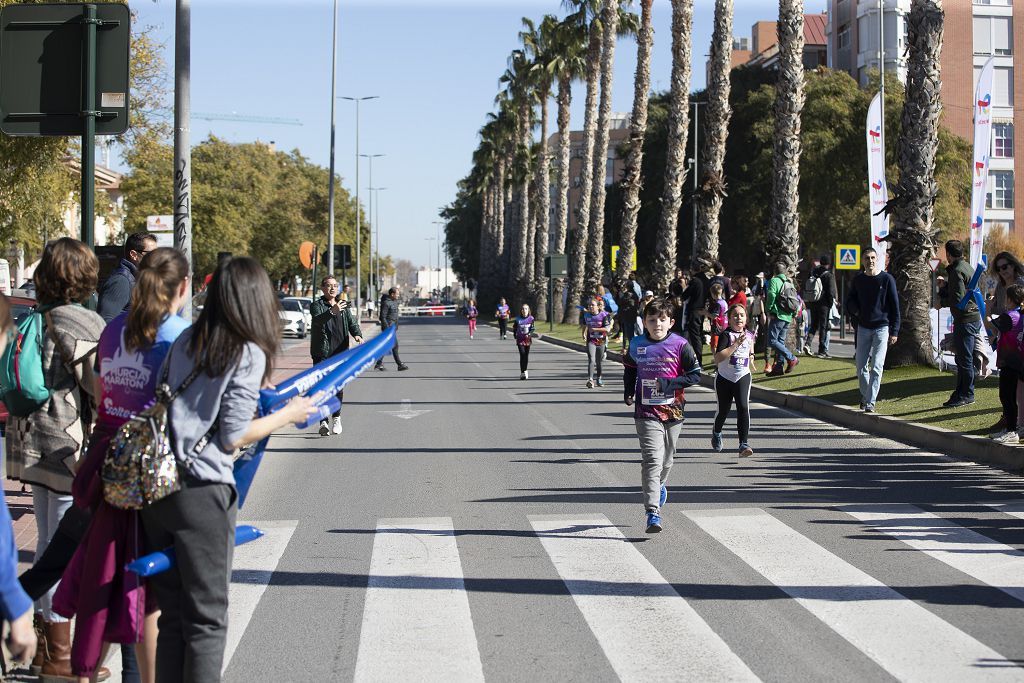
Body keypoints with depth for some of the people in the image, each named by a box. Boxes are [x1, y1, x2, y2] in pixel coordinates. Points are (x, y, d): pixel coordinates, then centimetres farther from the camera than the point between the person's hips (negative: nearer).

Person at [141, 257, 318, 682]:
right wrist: (287, 415, 2)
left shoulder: (185, 342, 9)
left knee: (171, 614, 15)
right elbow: (232, 437, -11)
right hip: (202, 493, -6)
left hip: (156, 486, 6)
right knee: (207, 619, 4)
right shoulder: (249, 354, -9)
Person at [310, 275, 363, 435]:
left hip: (340, 352, 3)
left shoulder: (345, 305, 13)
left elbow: (352, 322, 6)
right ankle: (323, 422, -12)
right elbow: (317, 320, -20)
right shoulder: (317, 305, -1)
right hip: (321, 353, -3)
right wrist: (332, 312, -39)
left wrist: (357, 335, -16)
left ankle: (336, 417, 23)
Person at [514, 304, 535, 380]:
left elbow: (532, 328, -4)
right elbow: (514, 328, 12)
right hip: (520, 339, -2)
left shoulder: (531, 319, -2)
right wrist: (515, 336, 8)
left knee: (526, 355, 11)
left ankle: (525, 370, 28)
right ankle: (522, 372, -13)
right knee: (522, 354, -13)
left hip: (528, 339, 2)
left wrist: (529, 334, -21)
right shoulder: (518, 319, -2)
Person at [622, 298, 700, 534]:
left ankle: (659, 486, 51)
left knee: (666, 459, 17)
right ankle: (653, 514, -18)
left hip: (673, 411, 1)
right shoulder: (636, 345, 1)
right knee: (652, 460, -13)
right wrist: (628, 393, 8)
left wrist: (669, 384, -15)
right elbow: (629, 369, 20)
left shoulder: (680, 345, -7)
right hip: (646, 413, -1)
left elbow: (695, 374, -4)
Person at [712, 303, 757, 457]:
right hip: (724, 377, -2)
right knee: (723, 410, 12)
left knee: (743, 407, -18)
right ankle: (716, 433, 45)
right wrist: (736, 344, -28)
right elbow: (718, 358, -26)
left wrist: (752, 366, 23)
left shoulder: (749, 335, 4)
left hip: (743, 377, 2)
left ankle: (744, 444, -21)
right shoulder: (726, 335, -13)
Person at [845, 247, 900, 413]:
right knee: (861, 367, 5)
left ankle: (870, 402, -11)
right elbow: (849, 301, 19)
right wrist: (855, 311, -3)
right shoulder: (858, 280, 7)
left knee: (876, 367, -11)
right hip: (863, 328, 4)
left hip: (882, 327, -4)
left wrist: (894, 332, -7)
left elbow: (895, 306, -2)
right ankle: (865, 395, 26)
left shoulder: (887, 279, -3)